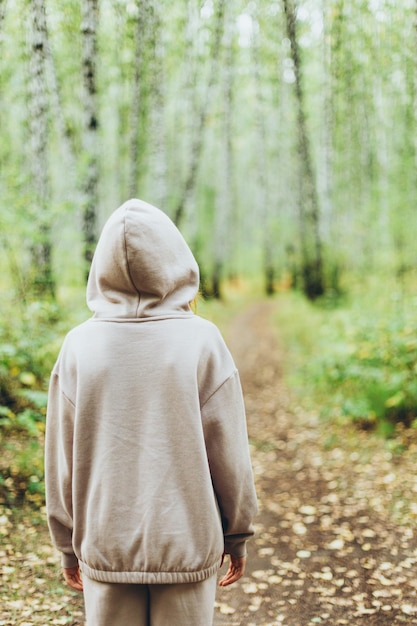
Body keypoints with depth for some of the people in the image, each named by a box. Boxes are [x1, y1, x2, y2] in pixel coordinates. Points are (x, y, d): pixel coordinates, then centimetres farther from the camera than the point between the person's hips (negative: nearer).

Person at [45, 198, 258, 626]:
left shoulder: (80, 346, -5)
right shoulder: (202, 341, -10)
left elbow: (62, 460, 0)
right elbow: (228, 452, -6)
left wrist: (68, 544, 12)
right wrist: (238, 535, 8)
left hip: (105, 546, 2)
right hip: (187, 543, -1)